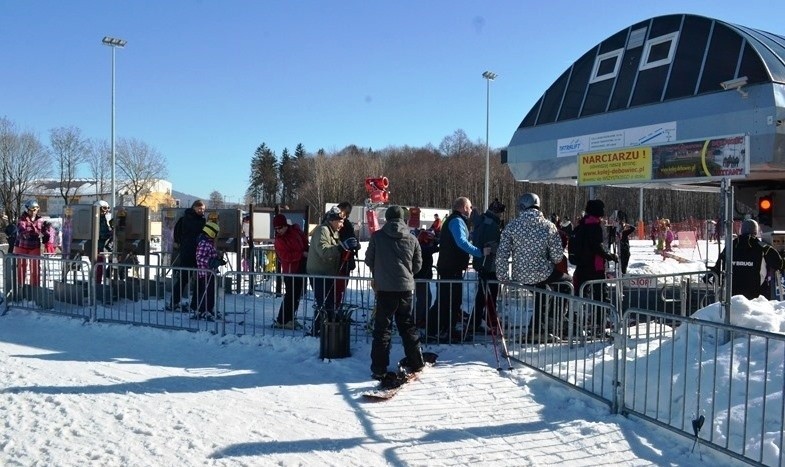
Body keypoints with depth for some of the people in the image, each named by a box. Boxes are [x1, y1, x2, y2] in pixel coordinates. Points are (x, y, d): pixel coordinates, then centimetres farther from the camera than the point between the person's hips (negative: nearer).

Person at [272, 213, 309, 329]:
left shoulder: (295, 230, 2)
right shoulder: (279, 240, -14)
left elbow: (304, 240, 17)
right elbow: (286, 256, -23)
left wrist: (307, 252, 6)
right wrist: (302, 254, -23)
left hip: (301, 267, 7)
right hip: (290, 271, -7)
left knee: (297, 295, 15)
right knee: (291, 295, -7)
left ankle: (289, 318, 27)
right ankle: (281, 321, 2)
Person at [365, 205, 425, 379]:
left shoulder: (377, 236, -3)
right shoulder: (412, 239, 3)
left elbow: (368, 260, 6)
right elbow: (417, 265, 9)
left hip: (384, 287, -3)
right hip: (406, 287, 3)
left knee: (382, 327, 2)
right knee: (407, 325, 17)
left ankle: (379, 369, 0)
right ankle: (416, 363, 24)